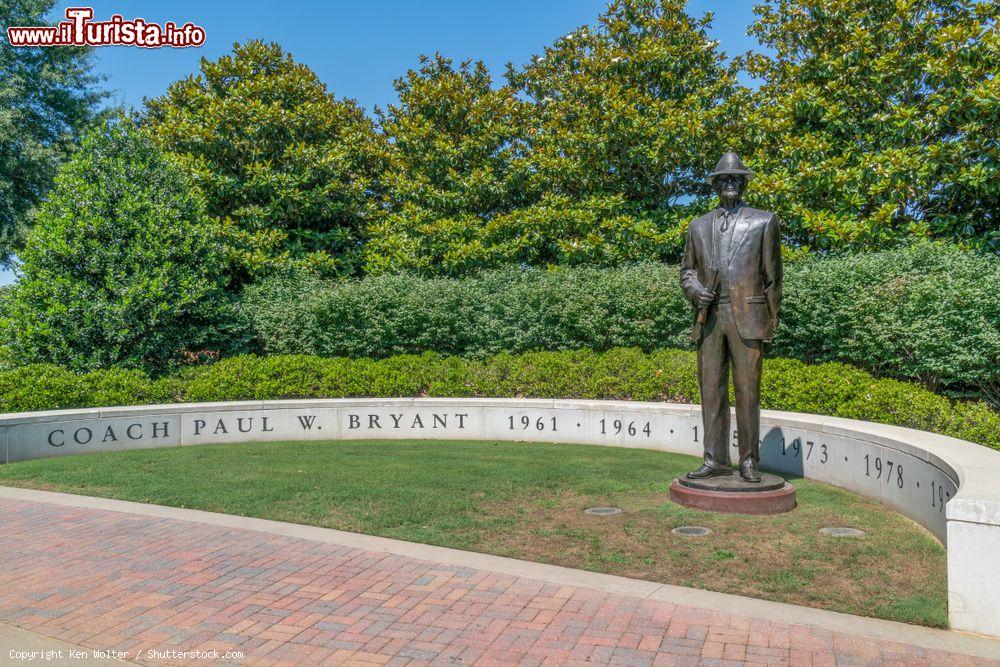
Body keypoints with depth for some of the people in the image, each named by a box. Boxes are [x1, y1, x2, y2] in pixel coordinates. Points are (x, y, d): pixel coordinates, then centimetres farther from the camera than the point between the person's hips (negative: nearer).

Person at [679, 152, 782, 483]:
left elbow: (772, 275, 7)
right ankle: (715, 459, 12)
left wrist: (771, 322, 4)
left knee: (747, 391, -1)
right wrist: (695, 291, -3)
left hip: (747, 318, -3)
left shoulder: (763, 221, 7)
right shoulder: (699, 226, 16)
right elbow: (687, 269, 20)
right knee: (711, 391, 4)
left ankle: (749, 461, 9)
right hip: (709, 319, 3)